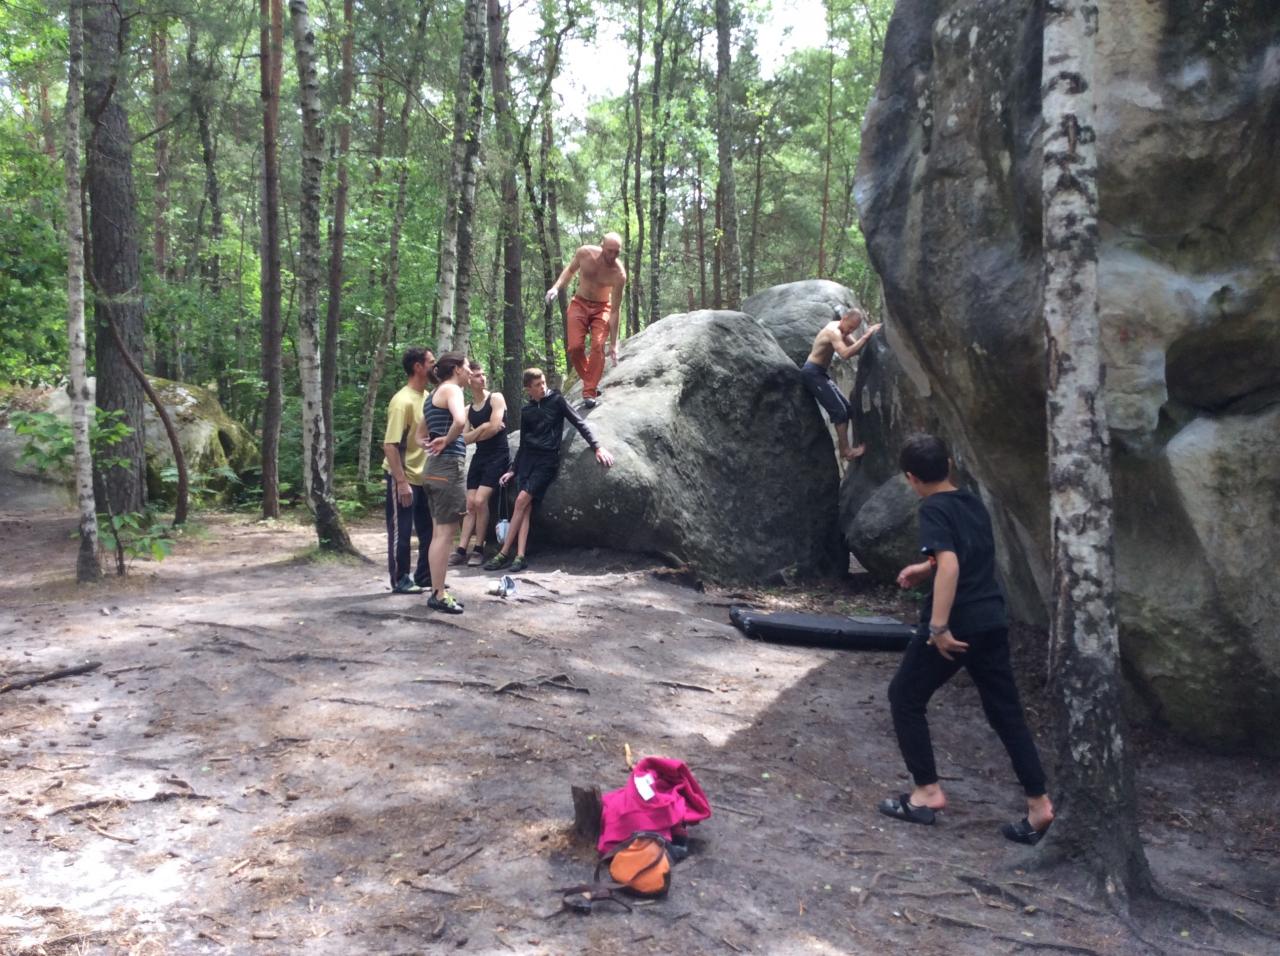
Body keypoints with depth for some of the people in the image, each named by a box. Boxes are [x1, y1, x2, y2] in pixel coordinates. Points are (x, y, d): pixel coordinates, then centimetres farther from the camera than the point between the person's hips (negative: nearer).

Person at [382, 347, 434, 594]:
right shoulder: (402, 401, -19)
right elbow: (390, 445, -22)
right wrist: (402, 482, -25)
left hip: (424, 476, 8)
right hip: (403, 478, -8)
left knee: (429, 529, 13)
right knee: (401, 531, 2)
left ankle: (424, 575, 25)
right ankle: (400, 580, 13)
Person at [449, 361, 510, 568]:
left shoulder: (496, 398, -5)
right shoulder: (468, 409, 12)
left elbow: (494, 428, -16)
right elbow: (465, 438, 2)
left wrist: (475, 434, -1)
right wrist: (482, 429, -13)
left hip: (498, 456, -6)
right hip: (479, 457, 6)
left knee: (480, 501, -17)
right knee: (471, 505, 2)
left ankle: (479, 550, -7)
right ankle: (461, 550, 3)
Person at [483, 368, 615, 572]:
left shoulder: (556, 400, 2)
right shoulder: (526, 411, 13)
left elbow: (579, 423, -3)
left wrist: (597, 447, -13)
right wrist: (512, 470, 17)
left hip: (548, 459, -4)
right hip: (528, 458, 4)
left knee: (522, 501, -15)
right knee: (525, 507, -9)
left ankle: (504, 553, -10)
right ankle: (520, 556, -13)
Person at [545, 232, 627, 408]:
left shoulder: (619, 274, -24)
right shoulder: (584, 253, -17)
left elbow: (615, 310, -19)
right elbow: (570, 270, 6)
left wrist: (613, 343, -18)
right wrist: (557, 287, -11)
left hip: (602, 307, -2)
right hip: (579, 303, 2)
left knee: (598, 346, -20)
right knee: (575, 347, -10)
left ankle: (590, 392, -13)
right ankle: (589, 381, 13)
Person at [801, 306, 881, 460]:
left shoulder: (842, 330, 10)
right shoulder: (833, 331, -21)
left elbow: (856, 348, 8)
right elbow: (846, 354, -35)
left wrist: (867, 335, -8)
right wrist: (865, 337, -33)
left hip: (822, 374, 10)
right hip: (813, 373, -10)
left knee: (847, 408, 10)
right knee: (839, 411, -15)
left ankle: (844, 448, 12)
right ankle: (846, 450, -13)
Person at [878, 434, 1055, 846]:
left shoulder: (933, 510, -12)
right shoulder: (973, 503, 13)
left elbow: (950, 565, -25)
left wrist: (939, 627, -25)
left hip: (957, 625, -7)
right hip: (992, 622, 8)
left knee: (905, 697, 10)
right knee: (1006, 712, 13)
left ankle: (927, 792, 12)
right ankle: (1039, 803, 10)